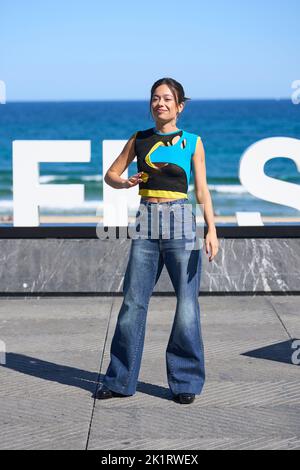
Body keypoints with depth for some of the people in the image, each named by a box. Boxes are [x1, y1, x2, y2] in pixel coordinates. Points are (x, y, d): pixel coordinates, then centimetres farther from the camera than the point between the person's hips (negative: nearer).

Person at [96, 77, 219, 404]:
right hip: (146, 221, 2)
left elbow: (202, 190, 0)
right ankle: (121, 380, 12)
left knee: (186, 302, -1)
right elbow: (110, 174, 16)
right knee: (133, 301, 2)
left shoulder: (192, 142, 5)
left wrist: (211, 230, -12)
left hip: (180, 221, -2)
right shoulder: (139, 139, 11)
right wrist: (125, 183, -7)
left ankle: (186, 382, 11)